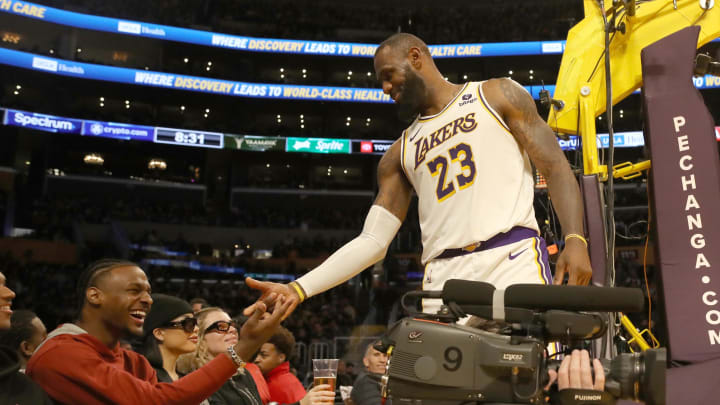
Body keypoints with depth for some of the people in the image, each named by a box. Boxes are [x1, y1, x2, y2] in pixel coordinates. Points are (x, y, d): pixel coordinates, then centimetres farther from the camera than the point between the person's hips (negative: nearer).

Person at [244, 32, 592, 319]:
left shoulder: (497, 95, 12)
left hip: (513, 258, -3)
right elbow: (372, 241, 15)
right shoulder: (399, 154, 20)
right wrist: (298, 289, 3)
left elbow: (556, 167, 6)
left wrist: (575, 240, -11)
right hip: (444, 277, 4)